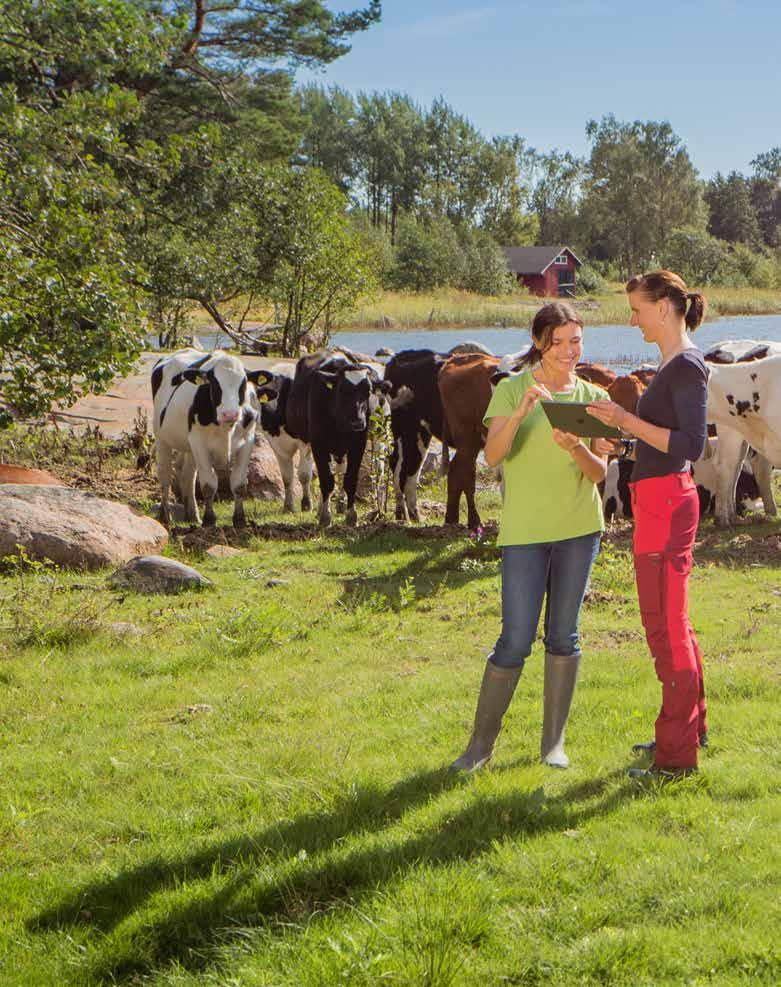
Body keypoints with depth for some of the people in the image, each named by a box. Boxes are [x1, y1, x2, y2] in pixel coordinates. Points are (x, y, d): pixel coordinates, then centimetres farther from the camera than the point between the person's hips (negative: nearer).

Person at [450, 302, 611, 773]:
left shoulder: (592, 397, 7)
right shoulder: (512, 390, -2)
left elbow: (599, 473, 1)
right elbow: (492, 455, -16)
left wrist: (577, 449, -20)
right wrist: (520, 412, -31)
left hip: (580, 528, 3)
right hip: (524, 529, -3)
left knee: (564, 636, 7)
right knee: (516, 641, -4)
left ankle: (554, 741, 17)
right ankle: (481, 743, 8)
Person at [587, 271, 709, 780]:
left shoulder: (687, 365, -14)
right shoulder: (673, 364, 15)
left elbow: (691, 445, -22)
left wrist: (627, 421, -22)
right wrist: (621, 427, 12)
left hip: (667, 503, -10)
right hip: (659, 502, 10)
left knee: (666, 627, -6)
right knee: (672, 623, 19)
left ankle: (677, 757, 0)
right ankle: (690, 729, 31)